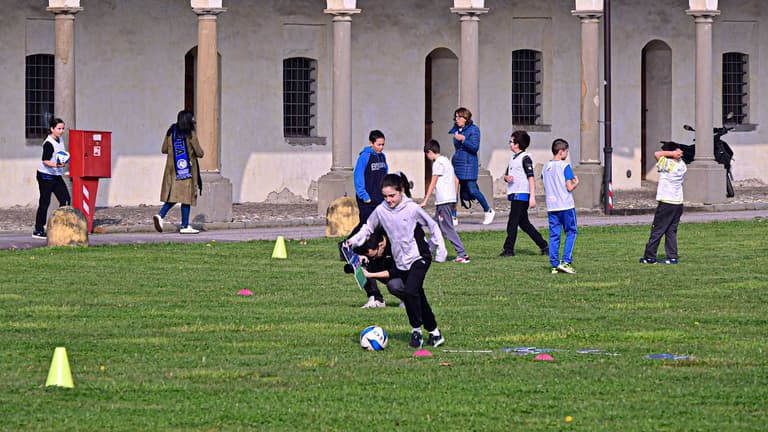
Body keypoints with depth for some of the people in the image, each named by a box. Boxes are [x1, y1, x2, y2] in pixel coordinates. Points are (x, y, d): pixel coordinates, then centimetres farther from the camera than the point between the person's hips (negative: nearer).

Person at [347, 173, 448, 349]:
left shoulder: (412, 209, -13)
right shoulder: (381, 211, -4)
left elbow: (433, 226, -1)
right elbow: (368, 228, 12)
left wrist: (440, 250, 0)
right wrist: (353, 241, -3)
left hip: (419, 257, -5)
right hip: (400, 261, 5)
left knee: (410, 291, -22)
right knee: (418, 297, 8)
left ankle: (417, 330, -7)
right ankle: (434, 332, 19)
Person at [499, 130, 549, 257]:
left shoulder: (525, 158, -10)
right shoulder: (512, 158, 18)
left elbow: (531, 177, -15)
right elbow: (506, 175, 23)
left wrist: (532, 197, -21)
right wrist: (506, 177, -3)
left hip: (522, 195, -9)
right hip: (514, 195, 9)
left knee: (513, 222, -8)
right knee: (523, 223, 11)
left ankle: (508, 249, -4)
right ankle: (543, 246, 15)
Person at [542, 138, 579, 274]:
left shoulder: (546, 167, 9)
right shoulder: (565, 166, -10)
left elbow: (545, 190, 13)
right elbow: (569, 187, -13)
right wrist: (576, 183, 6)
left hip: (551, 207, 5)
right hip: (566, 206, -5)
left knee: (554, 235, 7)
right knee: (571, 232, 4)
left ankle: (554, 264, 5)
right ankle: (566, 262, -5)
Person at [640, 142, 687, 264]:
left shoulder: (668, 164, -15)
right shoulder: (682, 166, 5)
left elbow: (657, 154, -20)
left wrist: (672, 153, -14)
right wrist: (677, 155, 8)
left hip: (666, 203, -6)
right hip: (679, 203, 6)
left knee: (657, 231, 1)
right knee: (671, 231, 10)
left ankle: (650, 257, 5)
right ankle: (672, 257, 5)